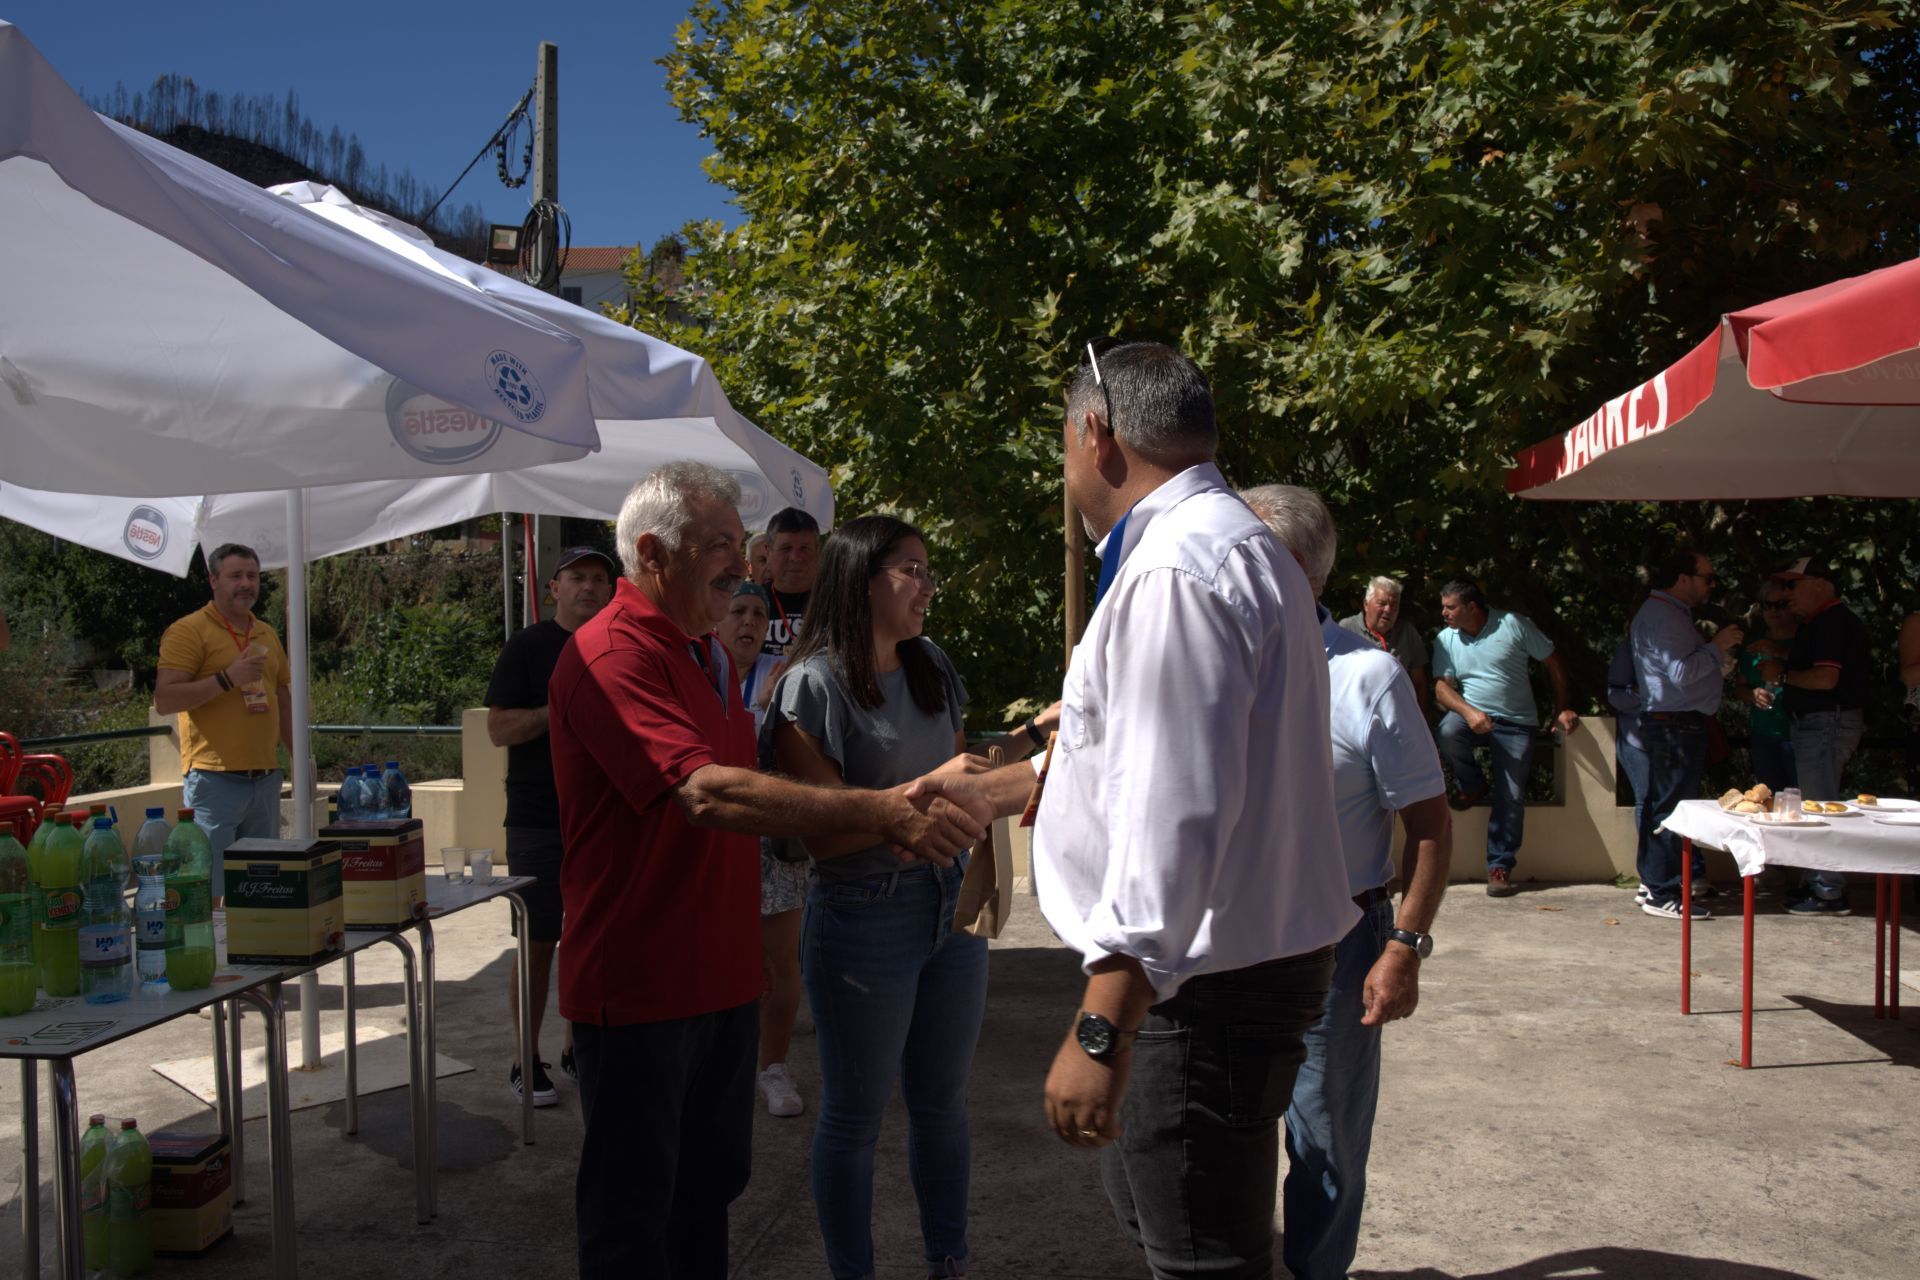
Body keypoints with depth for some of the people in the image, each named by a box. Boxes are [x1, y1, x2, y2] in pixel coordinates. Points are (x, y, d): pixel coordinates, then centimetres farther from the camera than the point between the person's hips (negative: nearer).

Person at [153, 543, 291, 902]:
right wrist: (227, 678, -20)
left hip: (266, 778, 7)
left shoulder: (267, 634, 19)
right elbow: (164, 700, -12)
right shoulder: (188, 630, -3)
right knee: (207, 892, -8)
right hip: (215, 779, -7)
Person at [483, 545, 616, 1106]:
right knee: (537, 942, 0)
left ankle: (576, 1048, 23)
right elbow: (499, 728, -9)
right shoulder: (527, 646, -1)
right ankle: (526, 1060, 11)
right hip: (539, 821, -4)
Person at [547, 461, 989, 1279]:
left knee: (710, 1183, 20)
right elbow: (706, 792, -32)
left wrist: (886, 816, 9)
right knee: (633, 1214, 7)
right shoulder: (610, 655, -19)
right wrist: (878, 811, -36)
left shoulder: (708, 653, 12)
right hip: (639, 987, -9)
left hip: (719, 977, 9)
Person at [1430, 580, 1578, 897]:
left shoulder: (1513, 625, -6)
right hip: (1472, 716, 2)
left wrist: (1563, 708, -4)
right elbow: (1442, 686, -5)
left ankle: (1500, 865, 5)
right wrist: (1469, 712, -24)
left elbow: (1553, 663, 1)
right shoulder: (1445, 639, 2)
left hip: (1516, 724, -1)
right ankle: (1473, 786, -4)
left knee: (1512, 796, -8)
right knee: (1447, 731, -33)